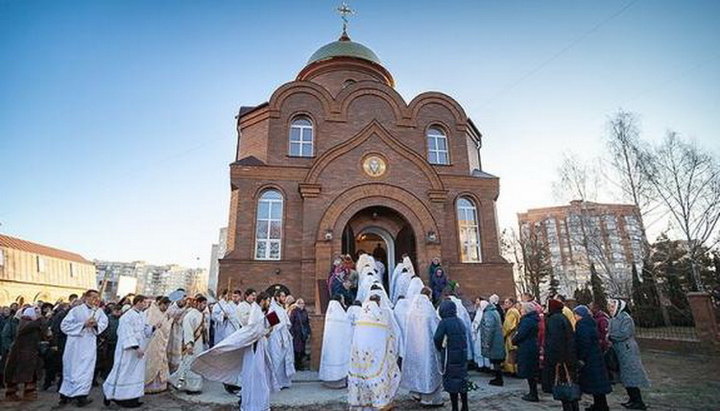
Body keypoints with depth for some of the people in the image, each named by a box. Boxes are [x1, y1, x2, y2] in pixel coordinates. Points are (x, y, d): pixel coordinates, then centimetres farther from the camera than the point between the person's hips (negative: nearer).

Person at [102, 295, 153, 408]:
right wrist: (136, 347, -26)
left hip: (138, 349, 9)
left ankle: (132, 397, 20)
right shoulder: (128, 316, -18)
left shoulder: (141, 315, 9)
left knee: (136, 373, 11)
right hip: (129, 350, -8)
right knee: (125, 373, 1)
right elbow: (128, 334, -22)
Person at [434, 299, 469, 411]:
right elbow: (465, 338, 10)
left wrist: (440, 348, 8)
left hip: (450, 357, -6)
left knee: (451, 381, 5)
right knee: (462, 379, 16)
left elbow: (437, 339, -11)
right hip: (462, 355, 6)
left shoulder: (444, 322, -14)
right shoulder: (460, 322, 6)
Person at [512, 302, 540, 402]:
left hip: (527, 349, -10)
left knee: (528, 372, 0)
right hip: (533, 348, 10)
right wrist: (516, 339, 6)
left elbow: (520, 334, -21)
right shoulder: (533, 319, 11)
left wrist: (514, 340, -4)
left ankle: (533, 395, 8)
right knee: (532, 372, 17)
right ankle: (533, 393, 26)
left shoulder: (527, 320, -20)